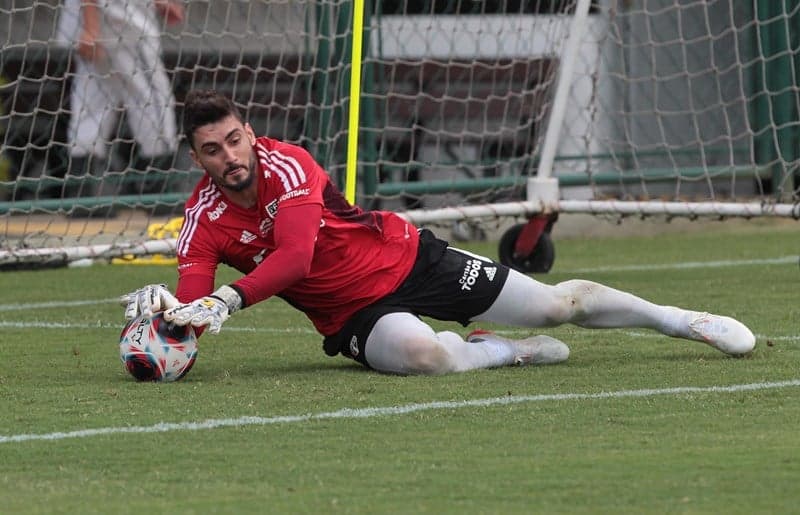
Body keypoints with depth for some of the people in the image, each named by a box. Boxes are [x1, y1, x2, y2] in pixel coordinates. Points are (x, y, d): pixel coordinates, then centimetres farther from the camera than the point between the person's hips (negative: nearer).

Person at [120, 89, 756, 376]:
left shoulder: (285, 164, -20)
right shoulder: (203, 220, -12)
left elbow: (295, 257, -33)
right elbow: (194, 298, -21)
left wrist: (229, 299, -46)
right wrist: (167, 306, -46)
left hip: (405, 256, 0)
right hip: (353, 316, 1)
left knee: (558, 305, 3)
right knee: (422, 354, -36)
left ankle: (680, 319, 27)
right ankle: (505, 351, -1)